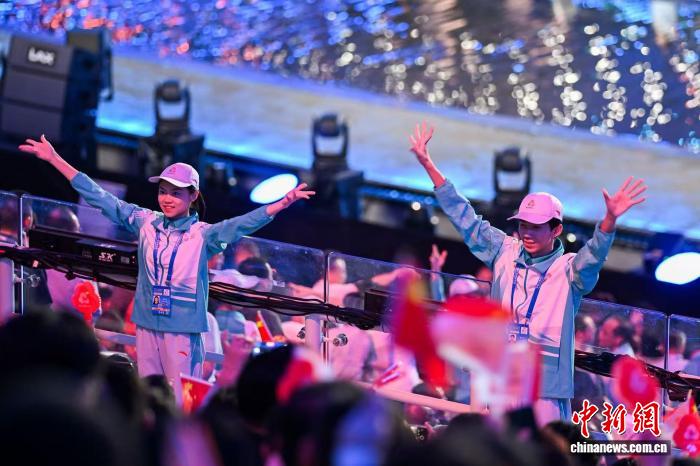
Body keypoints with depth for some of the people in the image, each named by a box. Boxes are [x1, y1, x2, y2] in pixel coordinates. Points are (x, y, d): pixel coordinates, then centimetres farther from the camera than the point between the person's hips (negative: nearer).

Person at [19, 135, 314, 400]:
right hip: (147, 324, 4)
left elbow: (241, 225, -20)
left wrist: (282, 204, -37)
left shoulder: (202, 235, -6)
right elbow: (102, 199, 7)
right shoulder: (146, 223, 5)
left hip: (183, 329, -4)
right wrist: (55, 159, 6)